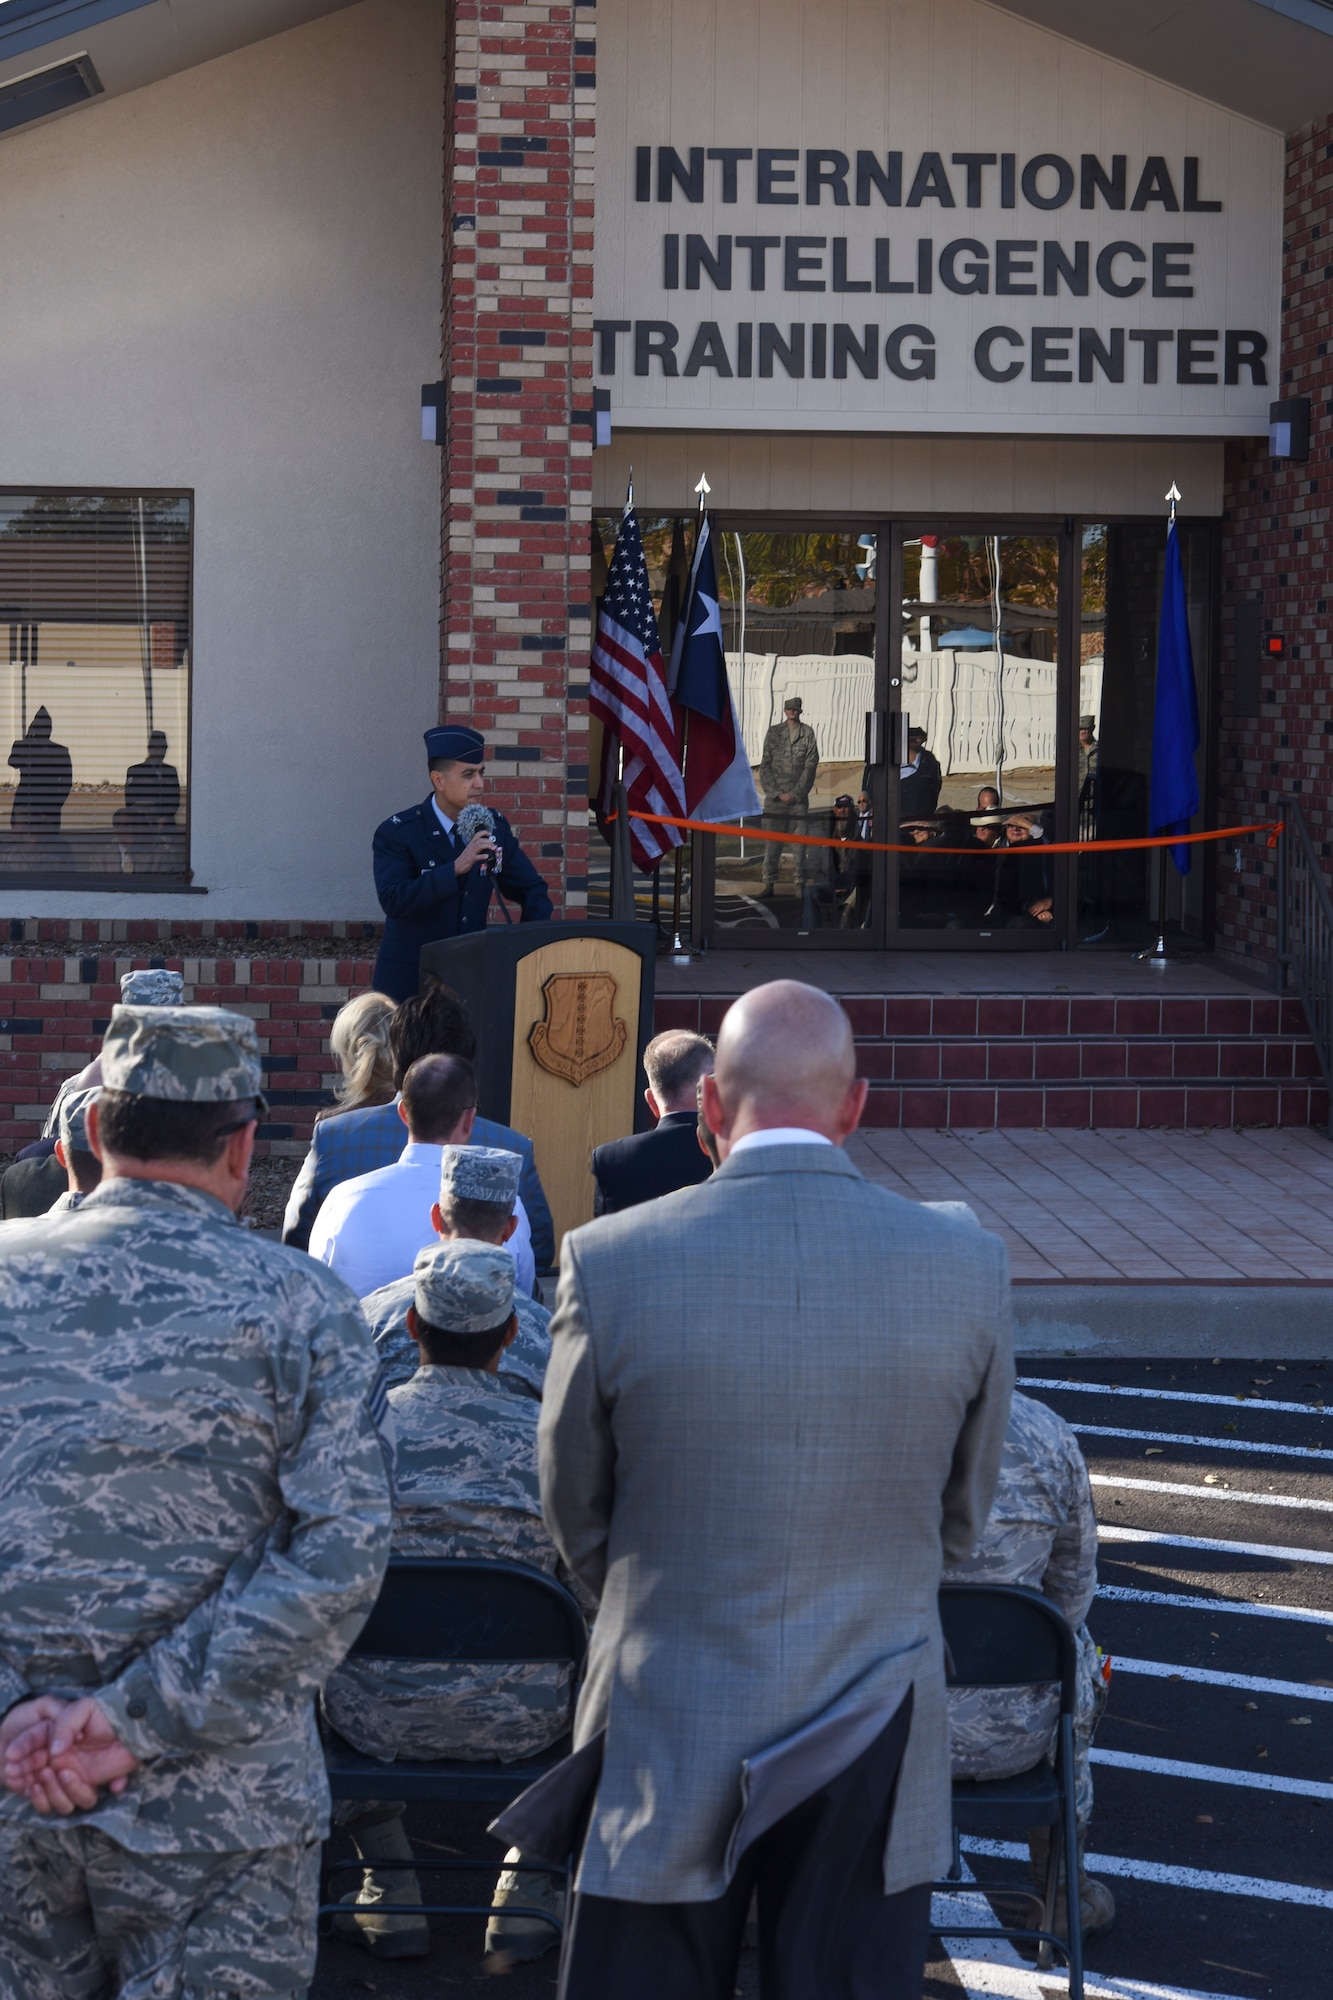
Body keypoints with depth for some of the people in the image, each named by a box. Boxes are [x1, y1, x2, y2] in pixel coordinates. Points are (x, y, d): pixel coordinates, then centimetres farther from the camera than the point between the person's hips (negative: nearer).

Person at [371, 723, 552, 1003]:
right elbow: (393, 901, -24)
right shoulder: (397, 833, -10)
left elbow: (531, 890, 13)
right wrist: (455, 869, -31)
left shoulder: (494, 826, 5)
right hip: (410, 980, -4)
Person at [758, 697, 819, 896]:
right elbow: (765, 766, 7)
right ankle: (769, 883, 2)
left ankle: (800, 884, 0)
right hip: (775, 796, 1)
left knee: (800, 843, -3)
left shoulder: (807, 733, 5)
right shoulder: (773, 732, 9)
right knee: (772, 842, -1)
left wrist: (796, 793, -7)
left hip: (798, 797, -1)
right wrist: (777, 793, -4)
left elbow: (811, 765, 0)